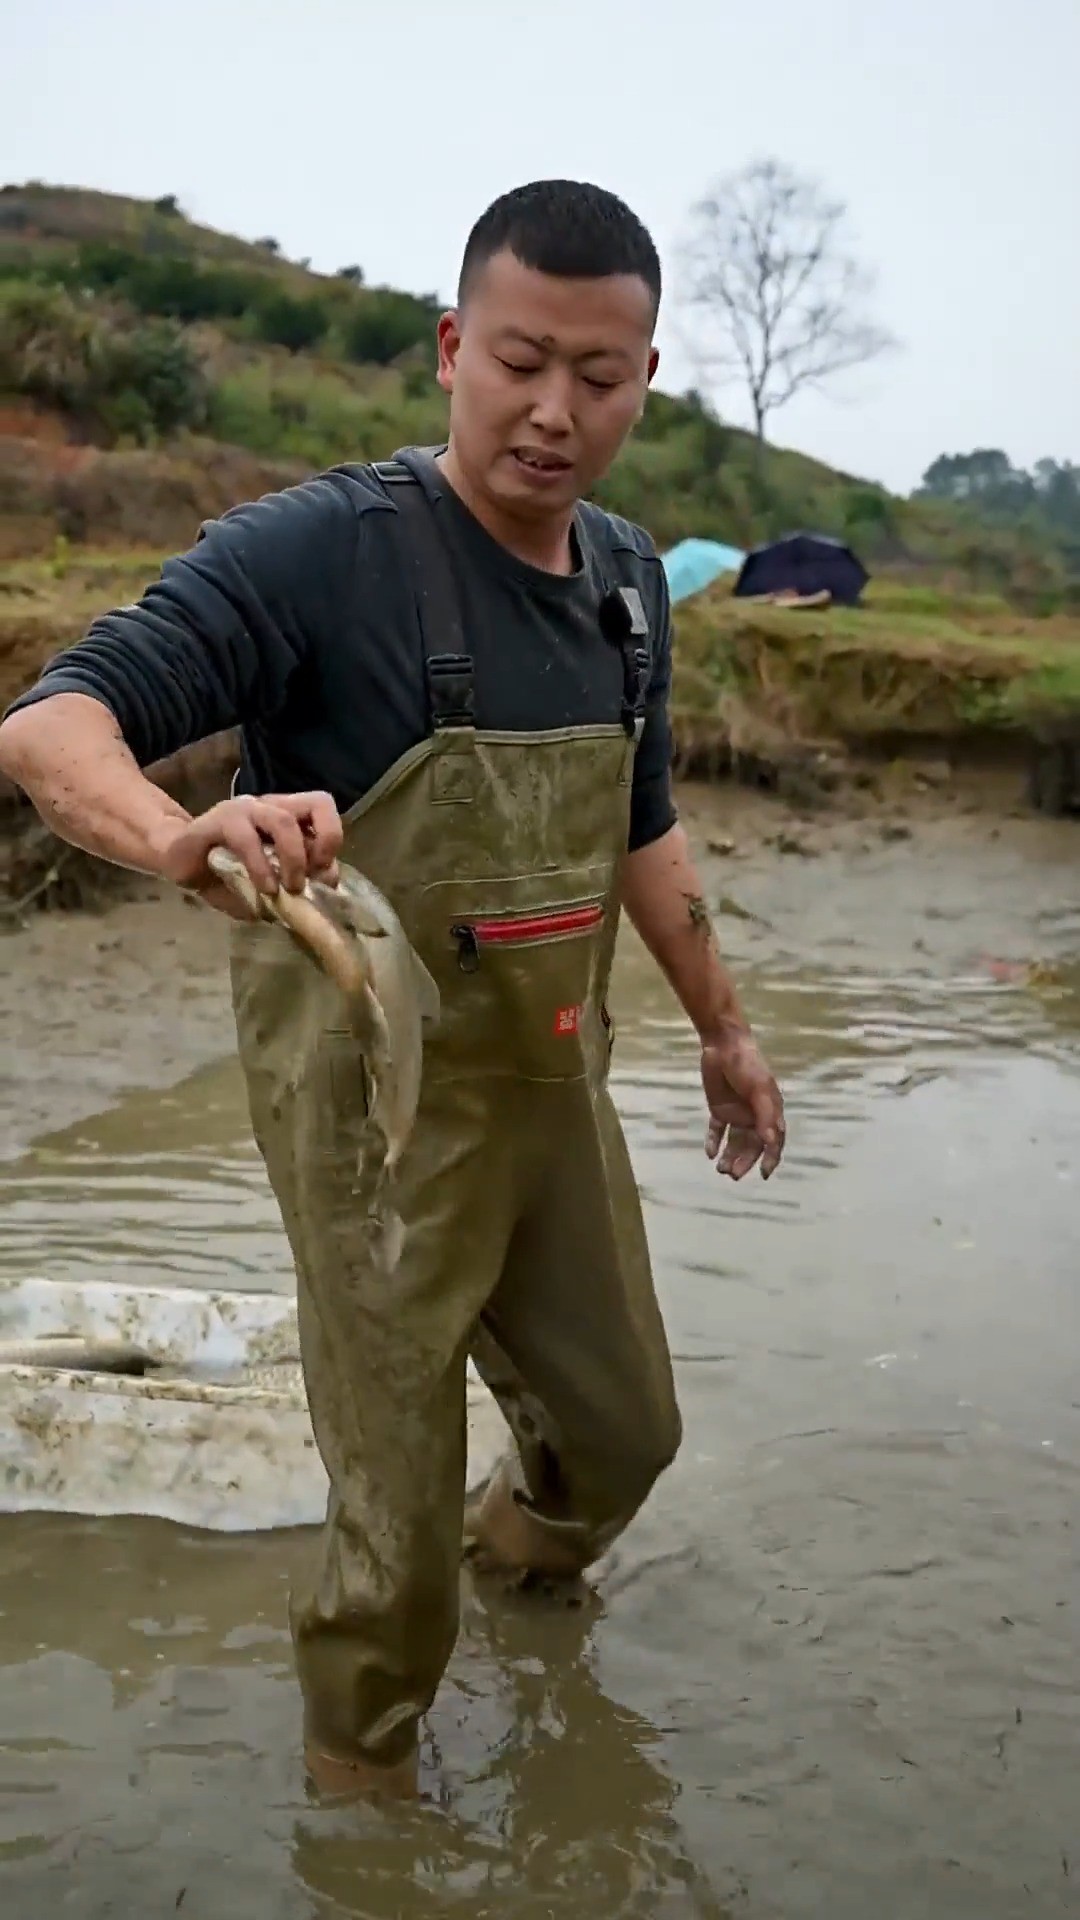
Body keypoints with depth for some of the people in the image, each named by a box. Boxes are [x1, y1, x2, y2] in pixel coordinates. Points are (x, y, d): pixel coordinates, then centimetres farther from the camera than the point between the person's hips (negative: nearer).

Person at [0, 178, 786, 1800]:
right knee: (398, 1513, 5)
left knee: (624, 1424, 21)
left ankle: (529, 1548, 55)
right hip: (379, 1099, -6)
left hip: (556, 1076, 7)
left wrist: (721, 1025, 20)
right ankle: (362, 1777, 35)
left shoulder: (629, 580, 3)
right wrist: (181, 837, -48)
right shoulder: (322, 550, -19)